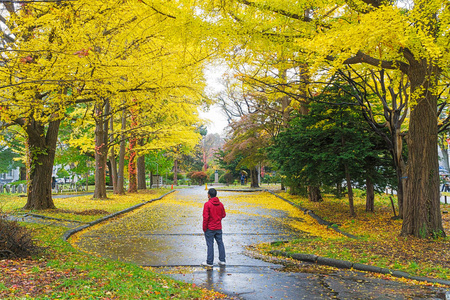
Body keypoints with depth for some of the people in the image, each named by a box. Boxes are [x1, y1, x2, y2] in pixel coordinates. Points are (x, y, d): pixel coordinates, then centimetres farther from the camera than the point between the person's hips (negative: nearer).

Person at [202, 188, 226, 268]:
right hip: (218, 227, 5)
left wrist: (204, 228, -8)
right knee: (220, 243, 13)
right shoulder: (220, 204, 2)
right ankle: (222, 260, 19)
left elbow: (205, 217, -17)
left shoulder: (207, 204, -15)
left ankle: (209, 263, 7)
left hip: (210, 228, -5)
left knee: (210, 244, 1)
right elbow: (223, 215, 10)